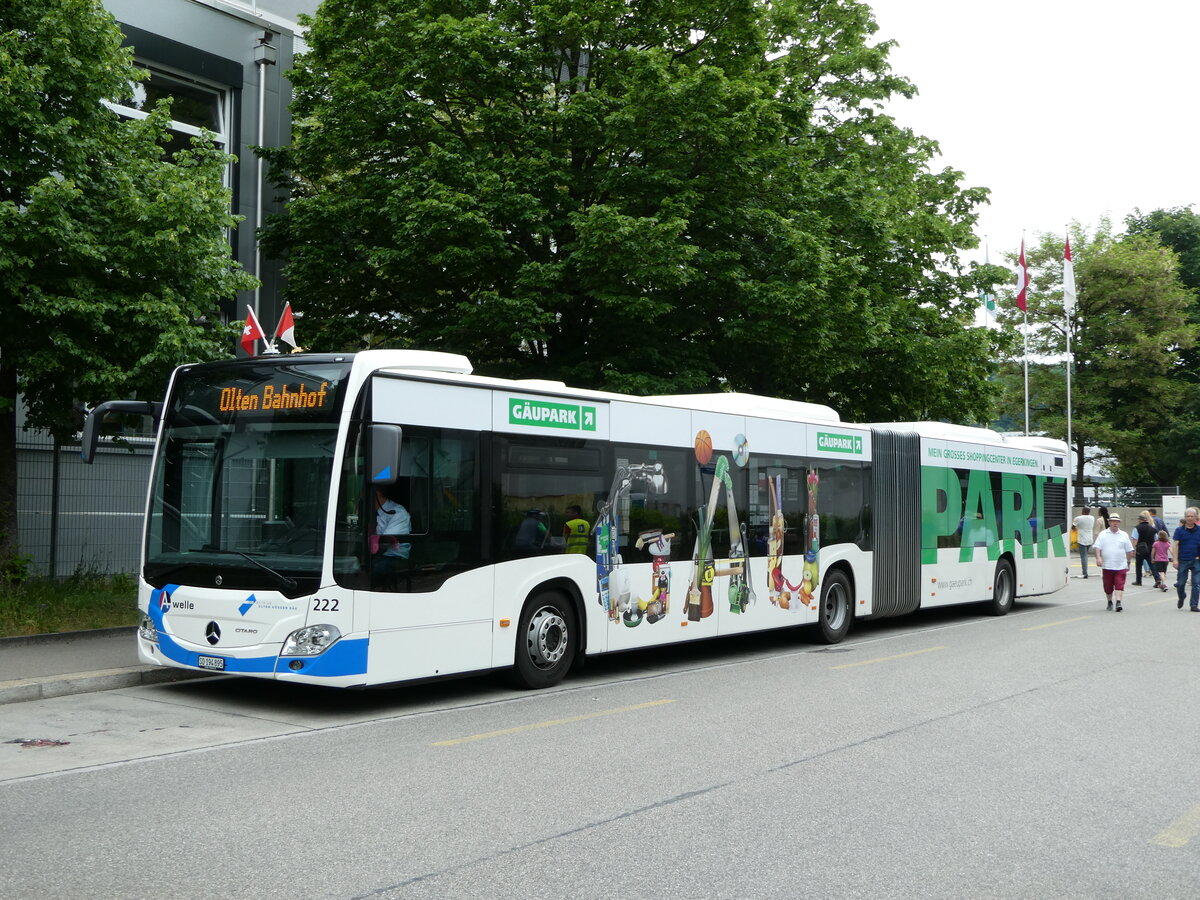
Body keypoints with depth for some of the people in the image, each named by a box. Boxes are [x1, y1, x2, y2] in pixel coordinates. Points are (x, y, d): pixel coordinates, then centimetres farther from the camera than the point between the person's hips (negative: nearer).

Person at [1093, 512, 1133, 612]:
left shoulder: (1124, 535, 8)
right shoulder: (1103, 534, 6)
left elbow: (1129, 551, 14)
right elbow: (1097, 547, -1)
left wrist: (1128, 563, 13)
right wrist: (1098, 558, -17)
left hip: (1121, 566, 0)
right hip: (1107, 566, 0)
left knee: (1119, 585, -11)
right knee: (1108, 586, 8)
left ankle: (1118, 602, -15)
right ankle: (1109, 602, 25)